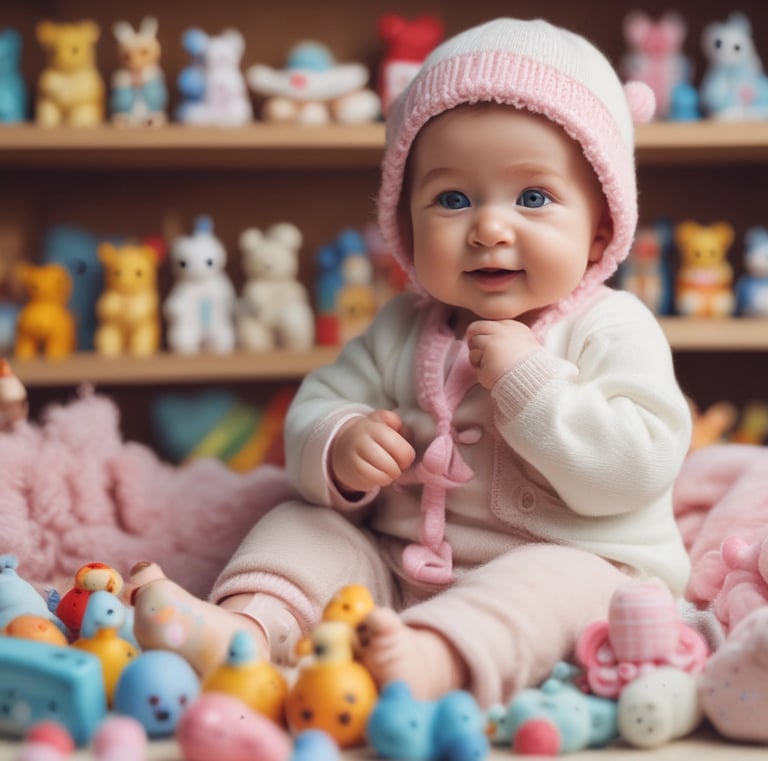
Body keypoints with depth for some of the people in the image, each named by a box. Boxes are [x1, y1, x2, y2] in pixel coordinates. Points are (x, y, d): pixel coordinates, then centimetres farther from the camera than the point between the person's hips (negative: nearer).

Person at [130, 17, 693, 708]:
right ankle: (247, 622, -31)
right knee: (305, 520, -6)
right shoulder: (401, 332, 9)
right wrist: (336, 450, -17)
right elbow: (317, 404, 8)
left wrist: (527, 381, -24)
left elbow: (641, 466, -18)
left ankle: (436, 657, -60)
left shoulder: (611, 330, -7)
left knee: (563, 585, -35)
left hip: (569, 562, -5)